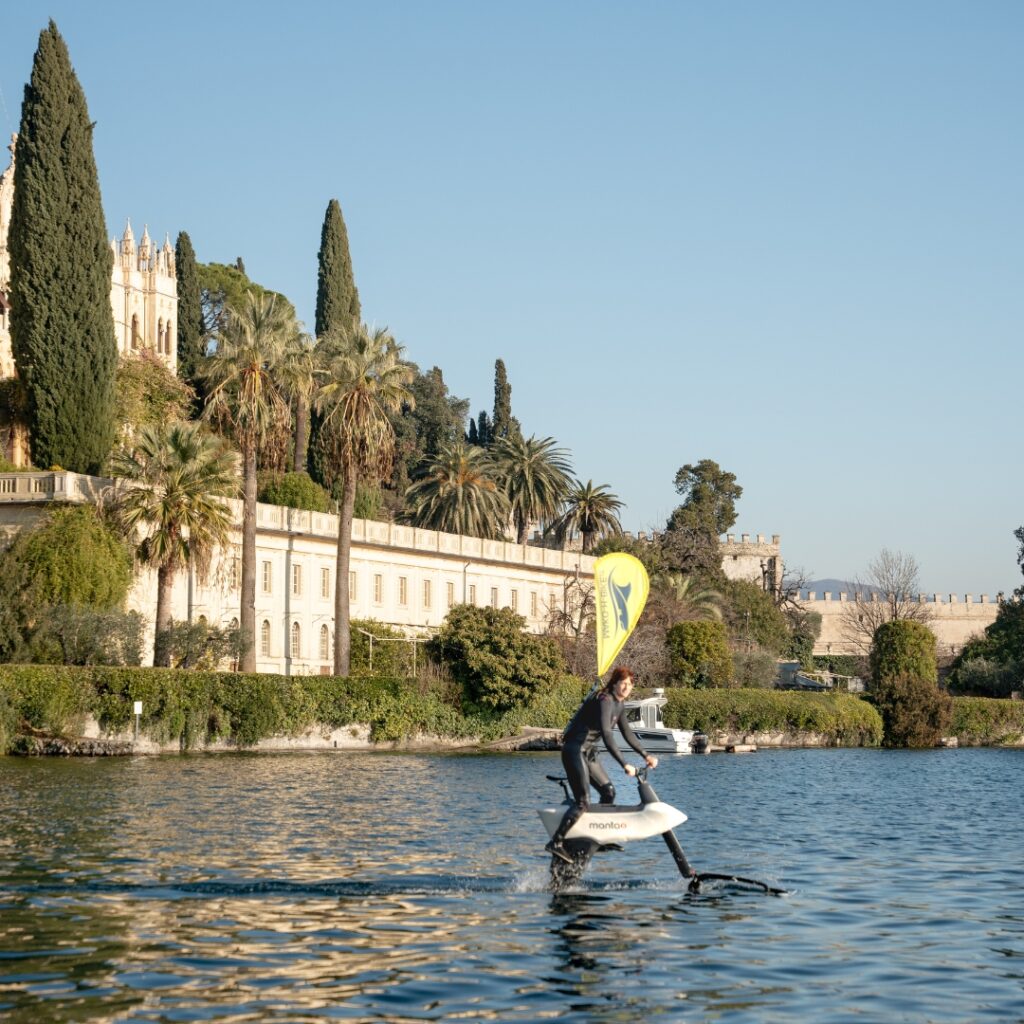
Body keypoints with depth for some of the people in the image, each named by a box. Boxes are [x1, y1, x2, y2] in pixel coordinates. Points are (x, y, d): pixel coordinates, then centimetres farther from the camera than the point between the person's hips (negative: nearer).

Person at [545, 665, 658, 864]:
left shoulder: (620, 704, 11)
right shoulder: (605, 701, -20)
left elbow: (627, 734, 20)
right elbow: (607, 735, -30)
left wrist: (646, 755, 14)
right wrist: (624, 765, -34)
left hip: (588, 752, 10)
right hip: (575, 750, -10)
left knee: (609, 792, 11)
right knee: (583, 802, -16)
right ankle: (556, 843, -17)